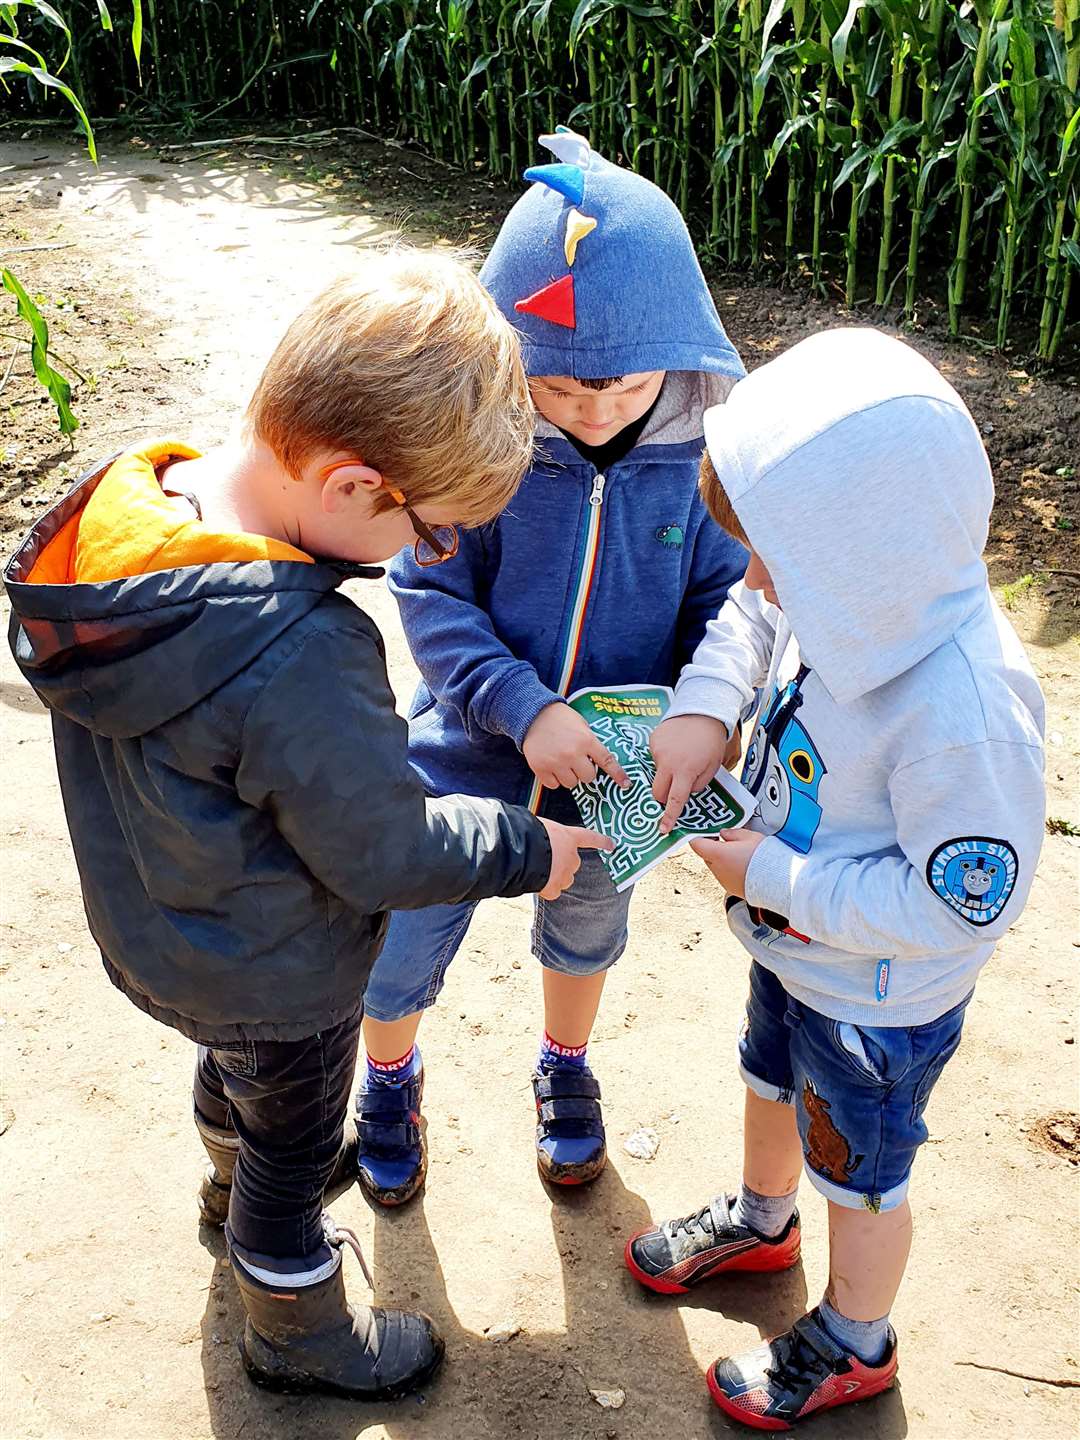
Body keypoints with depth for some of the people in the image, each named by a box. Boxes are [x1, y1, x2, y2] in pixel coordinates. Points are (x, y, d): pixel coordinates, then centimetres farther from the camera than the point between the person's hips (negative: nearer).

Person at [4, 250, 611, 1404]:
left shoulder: (126, 499, -18)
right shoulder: (302, 663, -42)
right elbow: (385, 855, -27)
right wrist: (525, 849, -11)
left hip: (154, 916, 7)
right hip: (269, 973, -7)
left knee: (234, 1062, 37)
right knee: (295, 1144, 21)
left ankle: (233, 1181, 68)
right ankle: (299, 1334, 50)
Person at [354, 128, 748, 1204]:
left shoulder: (701, 451, -19)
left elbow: (726, 606, -11)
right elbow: (431, 596, -18)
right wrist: (524, 710, -31)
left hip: (612, 777, 2)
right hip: (467, 759, -1)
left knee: (587, 928, 27)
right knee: (403, 945, 14)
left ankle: (565, 1071, 59)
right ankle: (390, 1080, 48)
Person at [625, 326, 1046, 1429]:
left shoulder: (964, 712, -41)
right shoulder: (862, 597, -19)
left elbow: (960, 908, -33)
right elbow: (748, 616, 3)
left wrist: (774, 875, -28)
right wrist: (703, 705, -15)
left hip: (877, 1002, -7)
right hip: (793, 943, 8)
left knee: (860, 1173, 19)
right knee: (771, 1083, 33)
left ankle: (853, 1345, 49)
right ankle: (761, 1221, 65)